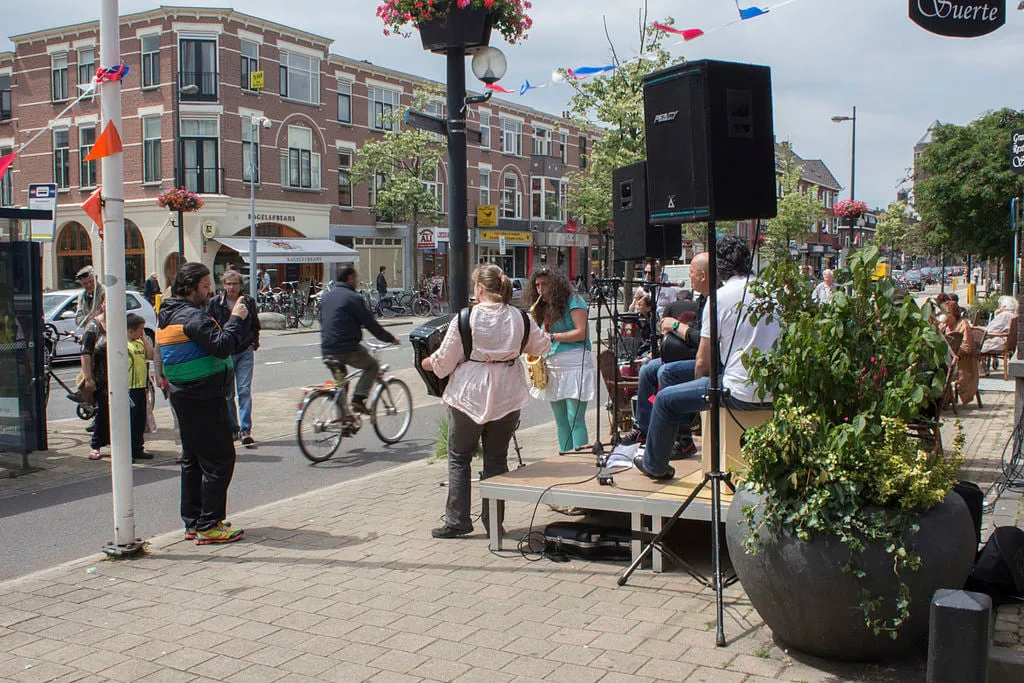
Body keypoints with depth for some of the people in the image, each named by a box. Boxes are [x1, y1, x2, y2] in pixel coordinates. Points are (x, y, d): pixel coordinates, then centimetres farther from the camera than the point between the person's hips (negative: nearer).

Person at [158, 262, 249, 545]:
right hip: (204, 398, -11)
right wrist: (236, 319, -18)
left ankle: (192, 522, 23)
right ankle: (209, 525, -3)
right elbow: (221, 346, -27)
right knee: (219, 460, -5)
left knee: (193, 459, 16)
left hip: (185, 396, 11)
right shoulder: (192, 316, -17)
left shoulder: (170, 314, 15)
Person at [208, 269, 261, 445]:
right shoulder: (215, 303, -1)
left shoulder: (248, 302, 2)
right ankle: (233, 428, 22)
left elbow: (256, 325, 15)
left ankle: (245, 430, -6)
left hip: (245, 353, 0)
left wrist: (253, 343, 5)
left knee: (244, 391, -8)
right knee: (227, 394, 8)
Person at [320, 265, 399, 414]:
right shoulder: (353, 298, -9)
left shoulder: (326, 296, 14)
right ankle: (358, 398, -3)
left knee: (339, 374, 30)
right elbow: (370, 324, -7)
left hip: (327, 350, 7)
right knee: (372, 366, 13)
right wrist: (391, 338, 5)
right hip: (347, 349, -7)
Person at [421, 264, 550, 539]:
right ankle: (494, 522, 16)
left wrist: (427, 362, 15)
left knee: (459, 457, 12)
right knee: (497, 459, 14)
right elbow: (542, 346, 12)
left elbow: (444, 360, -6)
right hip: (507, 396, 3)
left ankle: (456, 521, 12)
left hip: (470, 395, -3)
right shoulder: (519, 317, -4)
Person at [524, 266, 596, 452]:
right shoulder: (543, 309, 18)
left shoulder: (573, 301, -3)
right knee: (561, 422, 8)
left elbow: (581, 332, -13)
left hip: (574, 365, -7)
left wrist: (552, 337, -15)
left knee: (575, 419, -10)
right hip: (552, 368, 7)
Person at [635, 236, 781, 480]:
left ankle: (654, 464, 27)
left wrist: (700, 382, 15)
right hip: (774, 389, 7)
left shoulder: (720, 297, -10)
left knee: (666, 399, 10)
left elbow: (703, 362, -7)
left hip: (741, 394, -7)